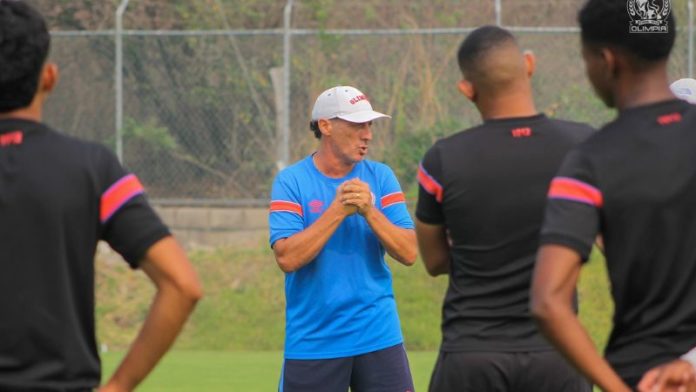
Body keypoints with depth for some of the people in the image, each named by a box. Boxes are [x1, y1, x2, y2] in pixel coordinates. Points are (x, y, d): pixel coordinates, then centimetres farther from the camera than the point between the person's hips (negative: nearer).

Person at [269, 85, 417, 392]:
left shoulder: (380, 177, 5)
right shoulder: (291, 182, -2)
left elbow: (408, 253, -3)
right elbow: (287, 258, -14)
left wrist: (369, 211, -16)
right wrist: (338, 210, -18)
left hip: (377, 337, 2)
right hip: (312, 342, -2)